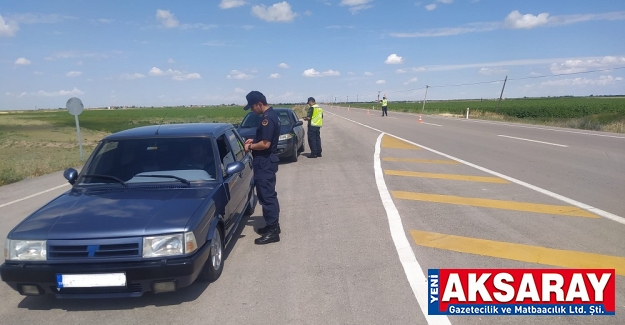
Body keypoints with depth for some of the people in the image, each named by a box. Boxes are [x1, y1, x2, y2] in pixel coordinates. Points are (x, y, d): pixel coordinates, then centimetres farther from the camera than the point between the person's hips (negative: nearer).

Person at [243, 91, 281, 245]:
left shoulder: (267, 118, -21)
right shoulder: (271, 114, 12)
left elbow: (265, 144, -25)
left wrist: (250, 147, -10)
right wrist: (254, 140, 11)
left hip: (265, 162, -11)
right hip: (268, 160, 11)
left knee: (266, 195, -5)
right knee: (269, 194, 16)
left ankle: (272, 231, 1)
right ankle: (273, 225, 26)